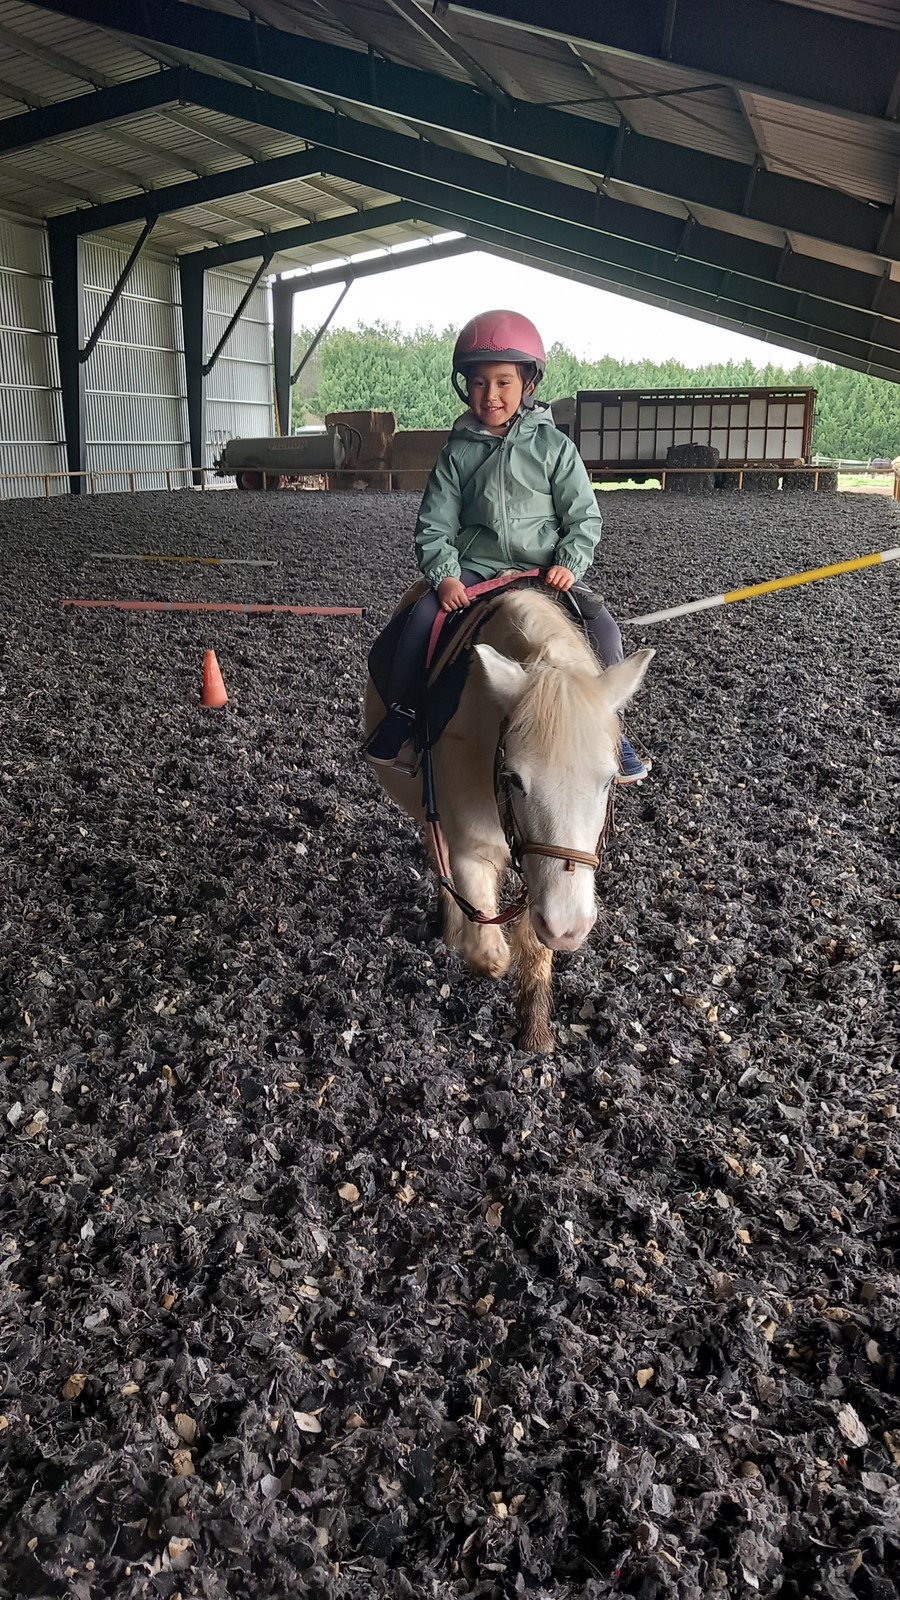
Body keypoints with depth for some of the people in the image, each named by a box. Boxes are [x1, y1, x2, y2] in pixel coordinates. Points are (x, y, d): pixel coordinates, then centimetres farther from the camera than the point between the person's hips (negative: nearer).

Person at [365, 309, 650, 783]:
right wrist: (445, 576, -13)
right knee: (422, 619, -25)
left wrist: (570, 565, -14)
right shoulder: (458, 451, 4)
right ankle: (402, 713, -4)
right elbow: (434, 525, 3)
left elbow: (584, 517, 2)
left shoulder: (553, 446, 1)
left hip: (545, 571, 0)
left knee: (603, 630, -20)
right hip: (474, 569, 1)